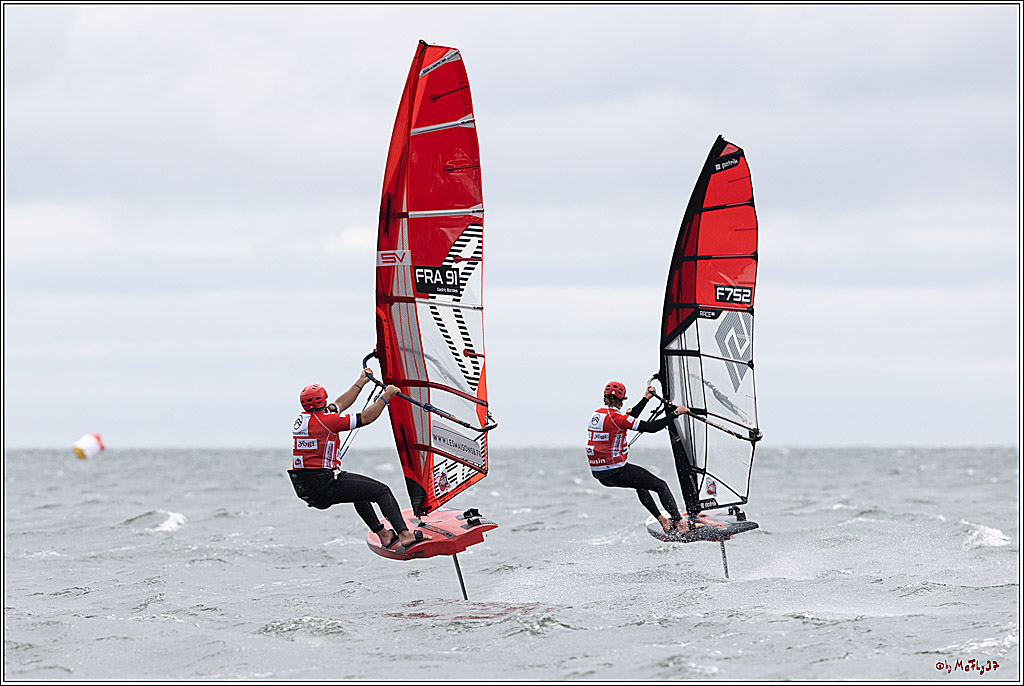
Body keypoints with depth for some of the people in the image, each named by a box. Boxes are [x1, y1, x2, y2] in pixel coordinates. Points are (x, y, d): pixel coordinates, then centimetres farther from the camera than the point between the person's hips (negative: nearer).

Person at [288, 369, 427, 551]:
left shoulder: (302, 419, 11)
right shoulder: (325, 421, -15)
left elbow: (339, 405, 23)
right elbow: (366, 418, -9)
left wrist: (361, 383, 29)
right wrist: (386, 397, 2)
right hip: (323, 487, -9)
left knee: (358, 487, 32)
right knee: (382, 491, -4)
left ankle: (382, 535, 32)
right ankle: (405, 535, -17)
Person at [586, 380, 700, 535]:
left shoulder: (596, 415, 8)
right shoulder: (616, 417, -18)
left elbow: (630, 419, 21)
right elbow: (651, 427, -18)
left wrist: (646, 398, 28)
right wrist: (675, 413, -8)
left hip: (598, 473, 8)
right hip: (616, 472, -8)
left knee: (640, 483, 32)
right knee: (661, 486, 4)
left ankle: (661, 519, 31)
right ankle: (680, 523, -1)